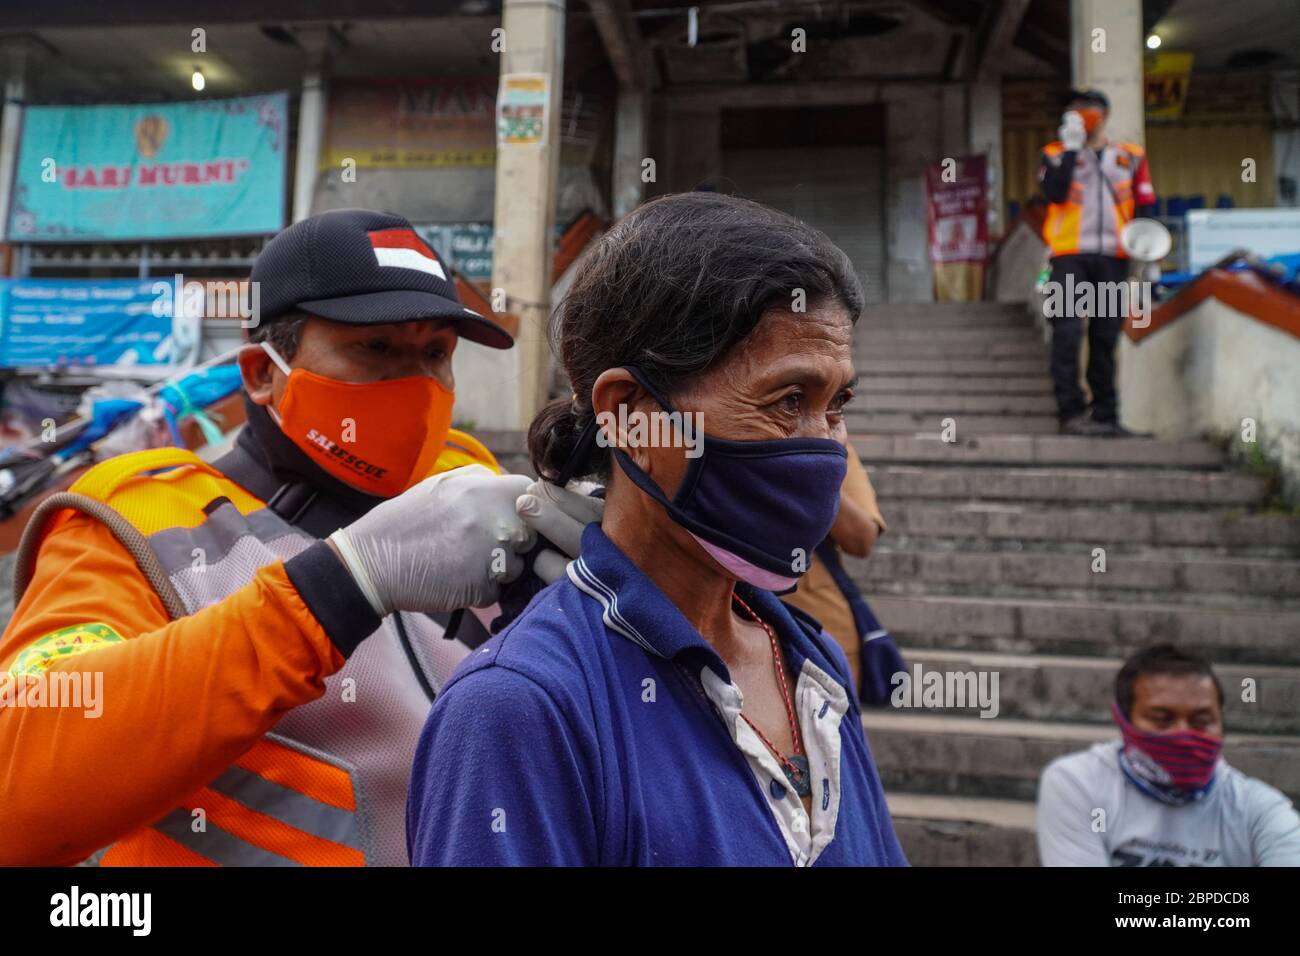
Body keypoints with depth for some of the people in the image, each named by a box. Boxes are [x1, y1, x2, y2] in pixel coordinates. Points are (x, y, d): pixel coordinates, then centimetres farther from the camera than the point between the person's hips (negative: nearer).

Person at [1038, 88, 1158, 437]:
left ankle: (1106, 415, 9)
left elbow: (1146, 208, 15)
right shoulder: (1055, 154, 10)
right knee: (1067, 333, -12)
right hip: (1069, 255, -2)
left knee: (1105, 337, 4)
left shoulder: (1131, 157, 16)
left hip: (1113, 258, 2)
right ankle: (1071, 413, -10)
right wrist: (1071, 147, -8)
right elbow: (1054, 192, -10)